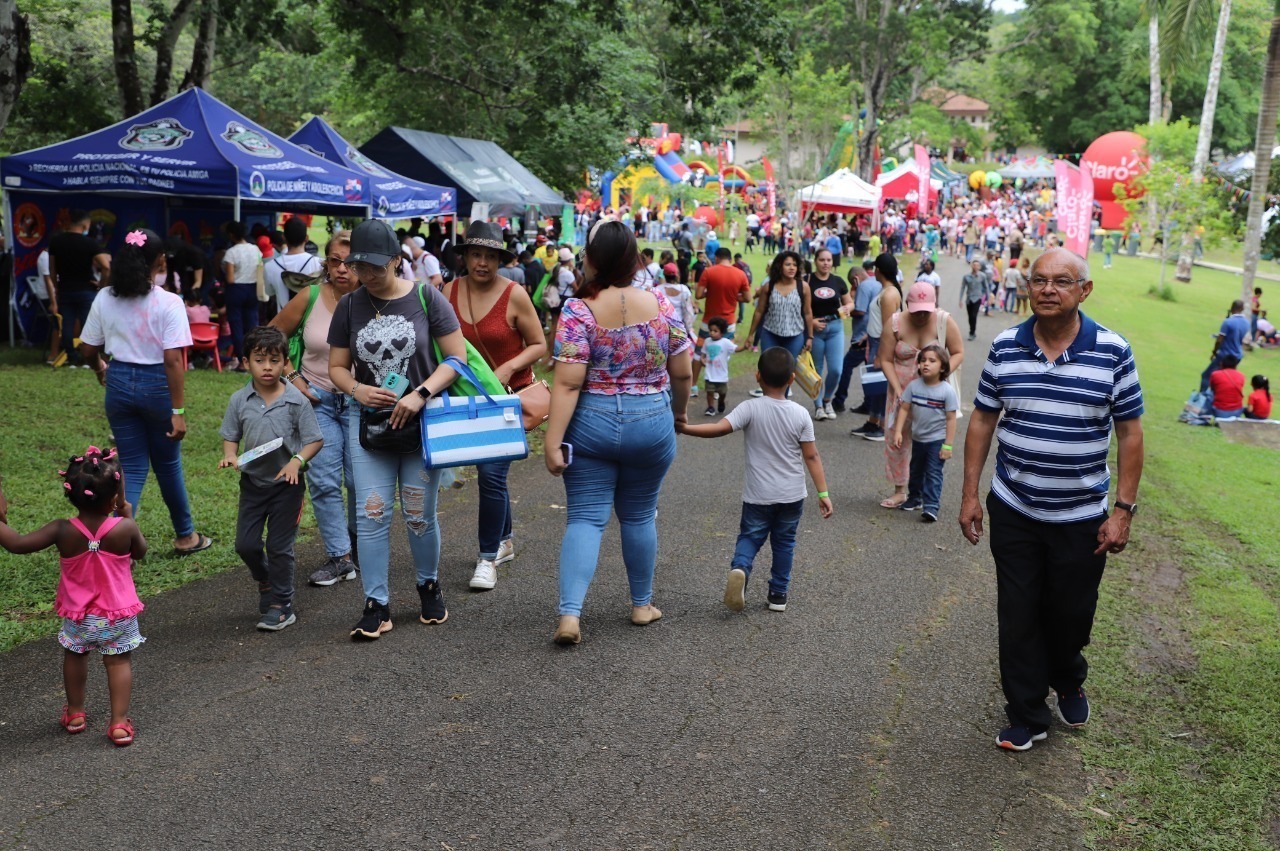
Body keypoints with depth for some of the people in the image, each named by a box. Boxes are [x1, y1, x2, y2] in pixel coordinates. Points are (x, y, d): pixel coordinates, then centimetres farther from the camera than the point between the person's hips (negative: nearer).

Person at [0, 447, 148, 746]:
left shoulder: (62, 531, -22)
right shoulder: (125, 528, -23)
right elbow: (140, 552, -2)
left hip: (78, 615, 2)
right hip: (118, 614, -2)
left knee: (75, 657, 24)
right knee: (119, 662, 13)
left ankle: (75, 713, 40)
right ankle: (119, 722, 10)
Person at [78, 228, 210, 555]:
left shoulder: (105, 299, -1)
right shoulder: (168, 303, -14)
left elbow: (88, 350, 6)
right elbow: (173, 360, -19)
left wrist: (100, 368, 29)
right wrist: (178, 411, -16)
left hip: (119, 384, 3)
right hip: (156, 385, -3)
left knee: (133, 467, 12)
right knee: (168, 464, 14)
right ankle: (185, 536, 30)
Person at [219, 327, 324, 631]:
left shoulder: (296, 400, -11)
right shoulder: (239, 400, -2)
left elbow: (315, 440, -8)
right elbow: (230, 437, 6)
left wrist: (296, 461, -24)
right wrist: (229, 456, -14)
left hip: (286, 483, -3)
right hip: (253, 481, 3)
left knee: (279, 546, 2)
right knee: (245, 543, 7)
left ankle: (281, 606, 15)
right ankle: (265, 580, 37)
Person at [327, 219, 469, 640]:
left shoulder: (426, 298, -5)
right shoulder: (349, 306, 4)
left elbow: (457, 358, -5)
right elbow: (337, 367, 9)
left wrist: (421, 394, -18)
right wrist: (357, 390, -13)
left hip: (422, 420, -2)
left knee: (419, 514, 5)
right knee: (371, 513, -5)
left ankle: (429, 586, 30)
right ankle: (376, 605, 4)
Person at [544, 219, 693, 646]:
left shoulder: (579, 311, -12)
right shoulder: (660, 304, -3)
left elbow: (567, 384, -17)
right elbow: (682, 373, 3)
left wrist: (553, 441, -16)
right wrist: (679, 410, 20)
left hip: (592, 426, -2)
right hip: (651, 424, 2)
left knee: (585, 518, 3)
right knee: (639, 516, 18)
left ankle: (570, 614, -9)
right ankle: (642, 605, 30)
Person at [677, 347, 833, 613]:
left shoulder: (750, 408, -13)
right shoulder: (800, 414, -6)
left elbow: (720, 428, -25)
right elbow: (812, 456, -5)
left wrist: (684, 428, -20)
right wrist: (823, 493, -1)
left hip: (758, 495, -2)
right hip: (792, 495, 2)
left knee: (750, 536, 11)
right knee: (784, 542, 16)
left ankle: (740, 568, -19)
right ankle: (778, 595, 20)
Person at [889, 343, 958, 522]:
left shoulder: (947, 391, -18)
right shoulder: (914, 385, -8)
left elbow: (951, 419, -15)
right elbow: (904, 408, -3)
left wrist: (948, 445, -16)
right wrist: (898, 431, -10)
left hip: (937, 440, -5)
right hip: (918, 438, 5)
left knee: (933, 473, -7)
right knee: (916, 471, 21)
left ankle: (931, 506, -5)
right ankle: (915, 498, 39)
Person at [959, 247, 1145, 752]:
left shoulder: (1112, 352, -10)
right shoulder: (1006, 347, -5)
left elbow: (1130, 433, -6)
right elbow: (982, 420, 3)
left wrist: (1124, 510, -8)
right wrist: (970, 493, 2)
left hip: (1082, 518, -1)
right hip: (1013, 512, 1)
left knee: (1070, 615, 16)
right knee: (1018, 618, 8)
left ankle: (1068, 683, 46)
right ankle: (1027, 717, 23)